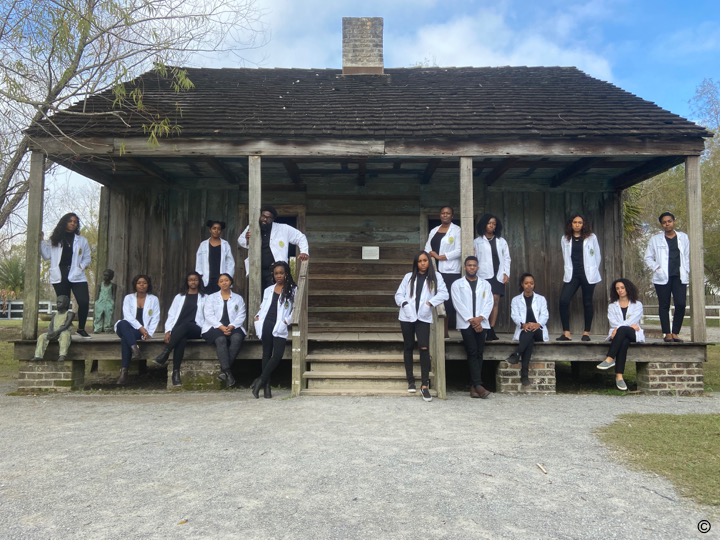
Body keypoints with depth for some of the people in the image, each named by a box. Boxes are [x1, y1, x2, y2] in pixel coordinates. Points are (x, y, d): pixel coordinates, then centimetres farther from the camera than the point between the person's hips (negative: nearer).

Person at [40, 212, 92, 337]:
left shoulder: (82, 240, 11)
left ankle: (81, 328, 6)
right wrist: (41, 241, -1)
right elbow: (47, 255, 5)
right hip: (60, 276, 0)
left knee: (84, 302, -12)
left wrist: (81, 266, -5)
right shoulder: (55, 239, 10)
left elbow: (87, 258, 13)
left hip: (76, 276, 0)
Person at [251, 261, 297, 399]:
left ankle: (260, 381, -3)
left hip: (280, 327, -3)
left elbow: (296, 309, -1)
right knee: (267, 354, 5)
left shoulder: (292, 290, 4)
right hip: (266, 325, 4)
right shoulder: (268, 290, 18)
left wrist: (287, 320, -13)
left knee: (277, 355, -15)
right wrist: (257, 316, 4)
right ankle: (266, 386, 9)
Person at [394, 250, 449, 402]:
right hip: (407, 316, 2)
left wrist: (431, 302, -15)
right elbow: (398, 294, 9)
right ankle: (411, 380, 20)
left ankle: (425, 386, -7)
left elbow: (444, 293, -3)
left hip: (423, 317, -2)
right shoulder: (409, 276, 9)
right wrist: (404, 303, -10)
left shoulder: (435, 276, 5)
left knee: (424, 348, -11)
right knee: (408, 347, 8)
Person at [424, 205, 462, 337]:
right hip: (436, 270, 5)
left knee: (447, 300, -6)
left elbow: (459, 251, -9)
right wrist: (432, 253, -9)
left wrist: (441, 256, -13)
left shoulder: (457, 230, -1)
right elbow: (427, 247, 13)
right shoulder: (434, 231, 17)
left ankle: (445, 330, -1)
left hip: (450, 271, -5)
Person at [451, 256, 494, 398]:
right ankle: (478, 385, -15)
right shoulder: (457, 284, 7)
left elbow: (489, 302, 5)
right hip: (466, 323, -3)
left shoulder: (485, 284, 14)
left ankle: (474, 386, 1)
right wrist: (471, 320, -11)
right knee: (472, 353, -11)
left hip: (481, 323, 3)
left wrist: (480, 318, -11)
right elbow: (458, 304, -3)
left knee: (479, 354, -1)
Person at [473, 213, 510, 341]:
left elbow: (507, 258, 13)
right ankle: (488, 331, -10)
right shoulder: (477, 242, 8)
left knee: (495, 301, -4)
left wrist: (506, 273, 2)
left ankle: (491, 330, -2)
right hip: (484, 275, -2)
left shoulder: (502, 241, 15)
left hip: (498, 275, 3)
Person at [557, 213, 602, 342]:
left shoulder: (591, 237, 0)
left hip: (587, 275, -1)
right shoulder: (565, 238, 6)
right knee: (563, 301, -12)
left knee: (587, 303, 5)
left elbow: (597, 256, 6)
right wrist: (569, 271, 10)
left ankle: (586, 333, 14)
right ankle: (566, 332, -6)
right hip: (572, 275, 2)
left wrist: (592, 271, 7)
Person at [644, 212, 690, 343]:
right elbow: (648, 257, 6)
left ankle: (675, 332, 5)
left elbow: (687, 256, 12)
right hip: (662, 277, -1)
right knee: (664, 306, 2)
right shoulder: (655, 239, 5)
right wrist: (656, 268, -7)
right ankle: (667, 333, 9)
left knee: (681, 304, -7)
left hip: (679, 277, 1)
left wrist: (686, 271, 3)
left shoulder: (683, 237, 11)